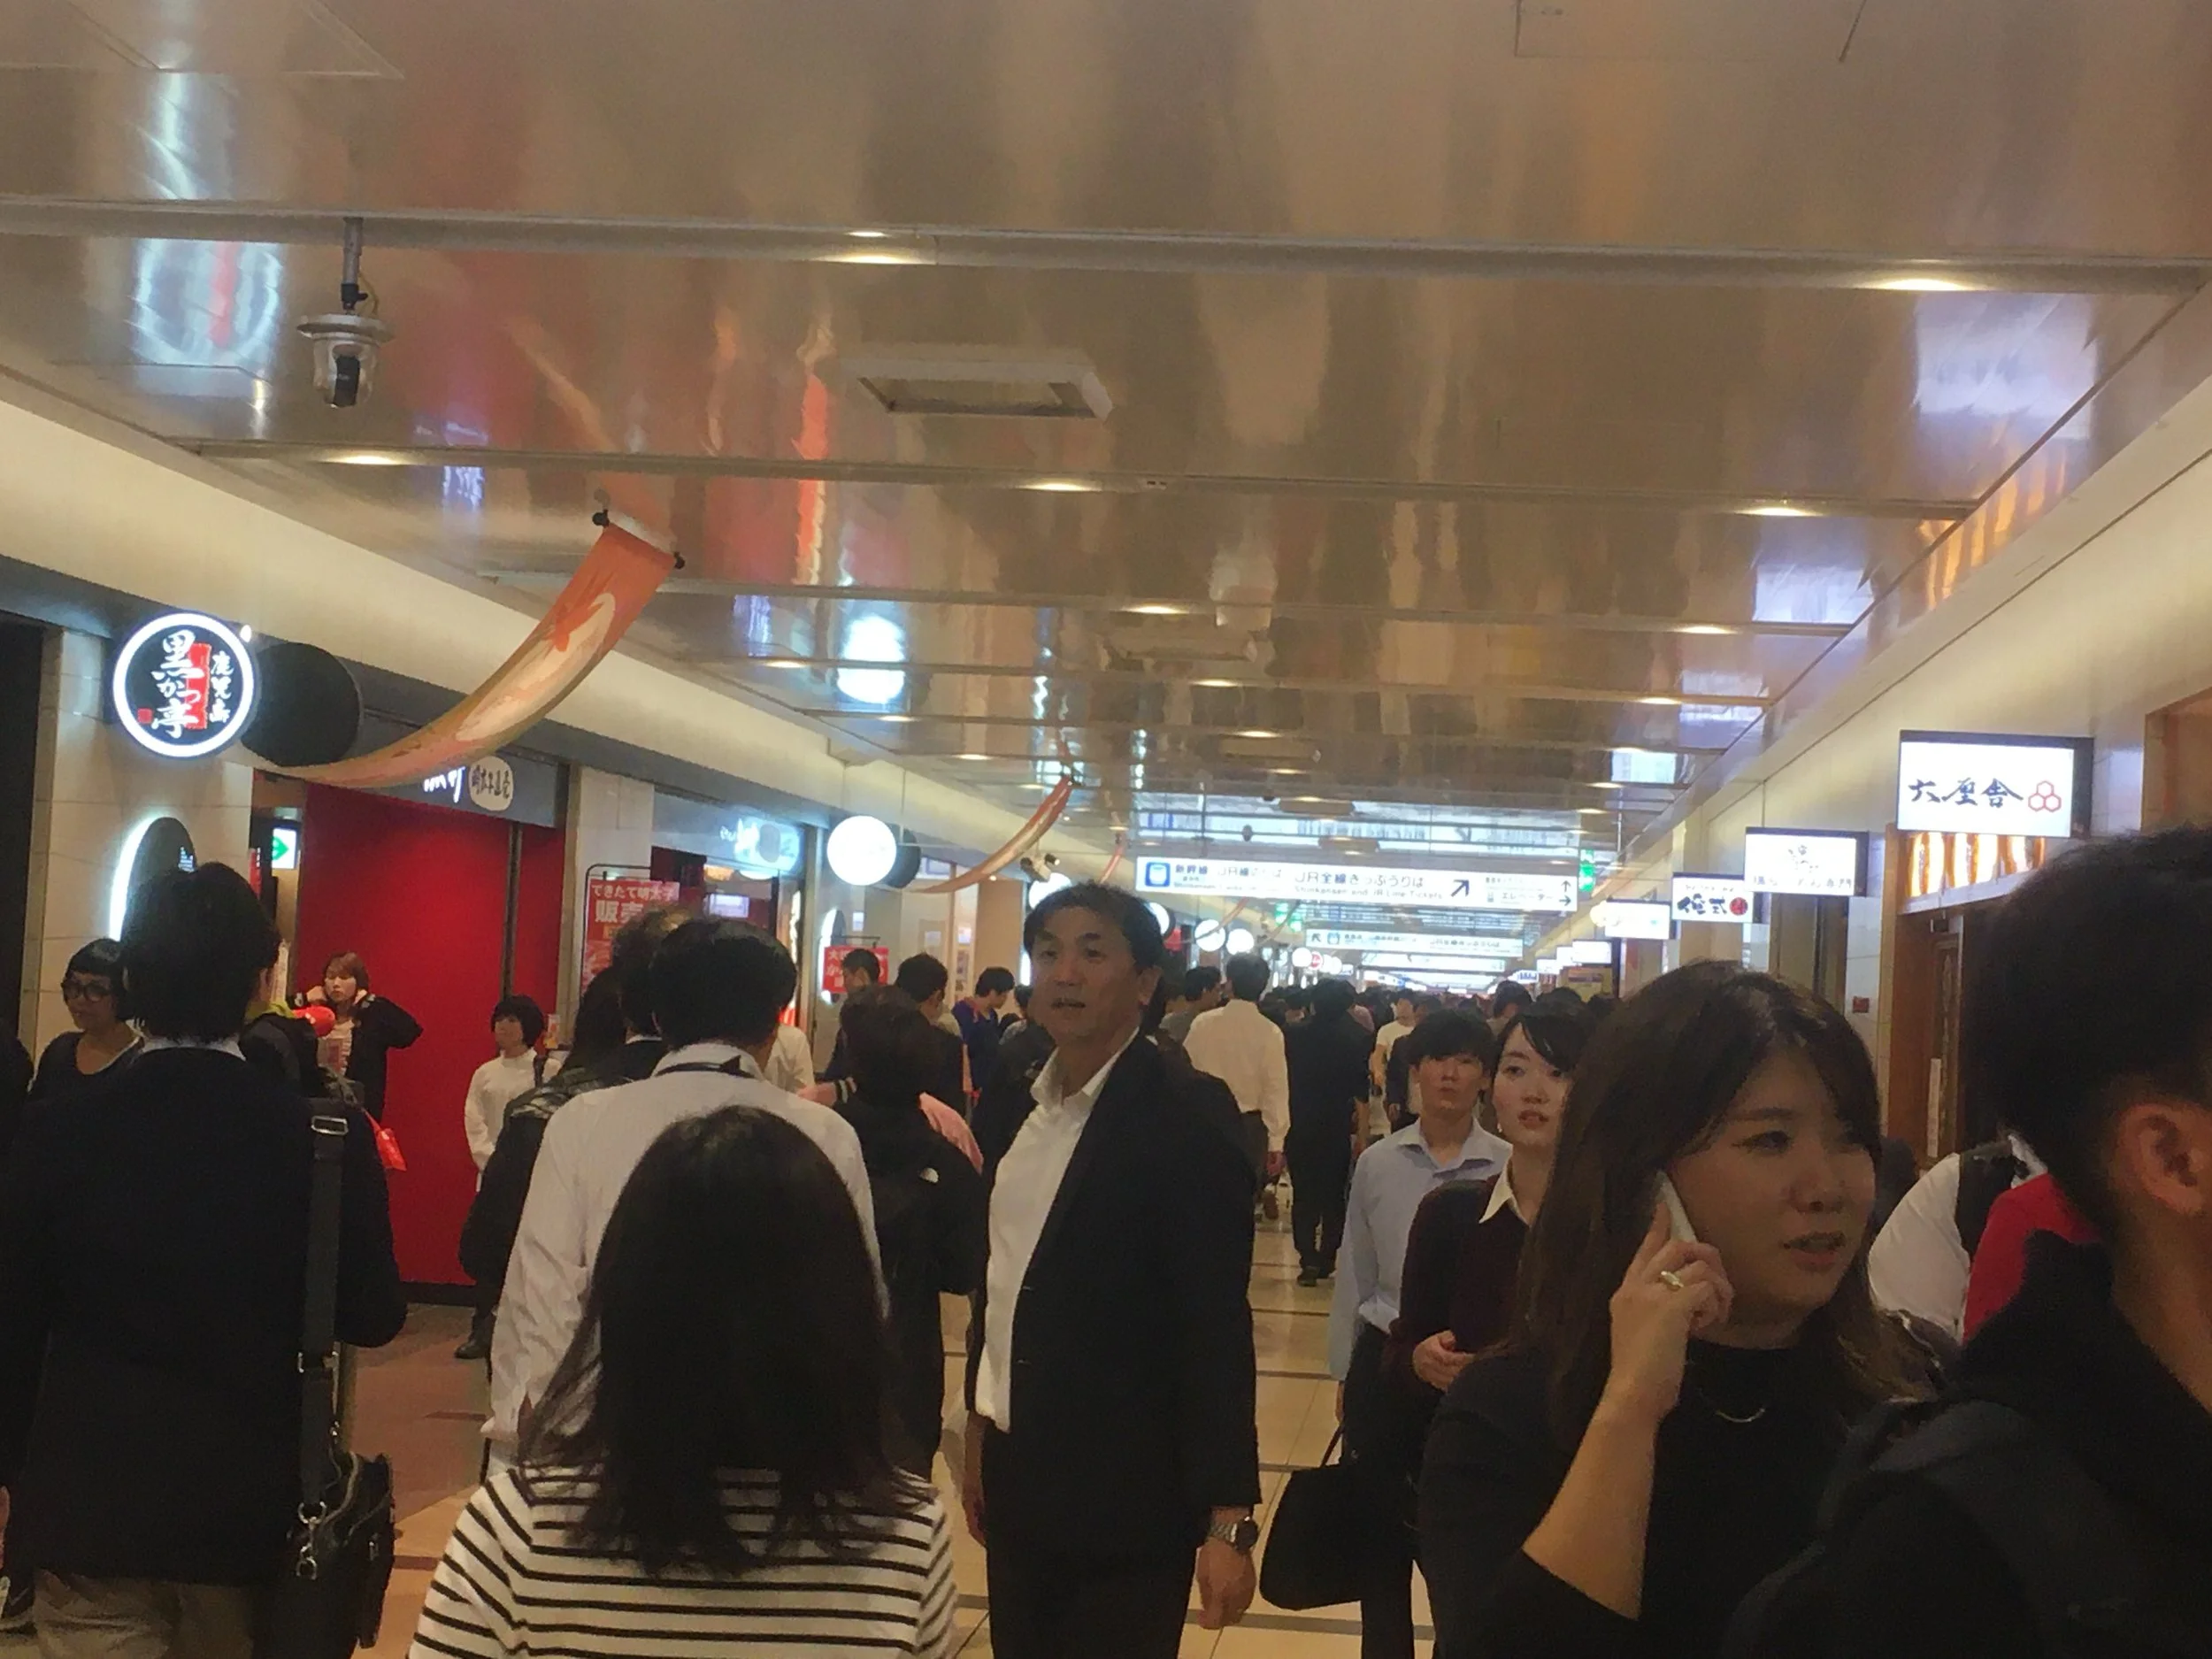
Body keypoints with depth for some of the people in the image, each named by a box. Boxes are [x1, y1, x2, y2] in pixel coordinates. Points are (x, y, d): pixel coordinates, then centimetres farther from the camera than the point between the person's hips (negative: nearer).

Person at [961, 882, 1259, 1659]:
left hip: (1125, 1498, -6)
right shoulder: (1013, 1111, 6)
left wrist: (1228, 1520, -18)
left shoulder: (1188, 1126, -14)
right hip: (1017, 1479, 6)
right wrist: (981, 1424, 16)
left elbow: (1217, 1329, -16)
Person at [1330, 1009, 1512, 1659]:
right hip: (1386, 1360, 2)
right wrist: (1343, 1371, 10)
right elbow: (1354, 1272, 7)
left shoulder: (1508, 1167, -7)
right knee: (1381, 1531, 12)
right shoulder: (1377, 1163, 0)